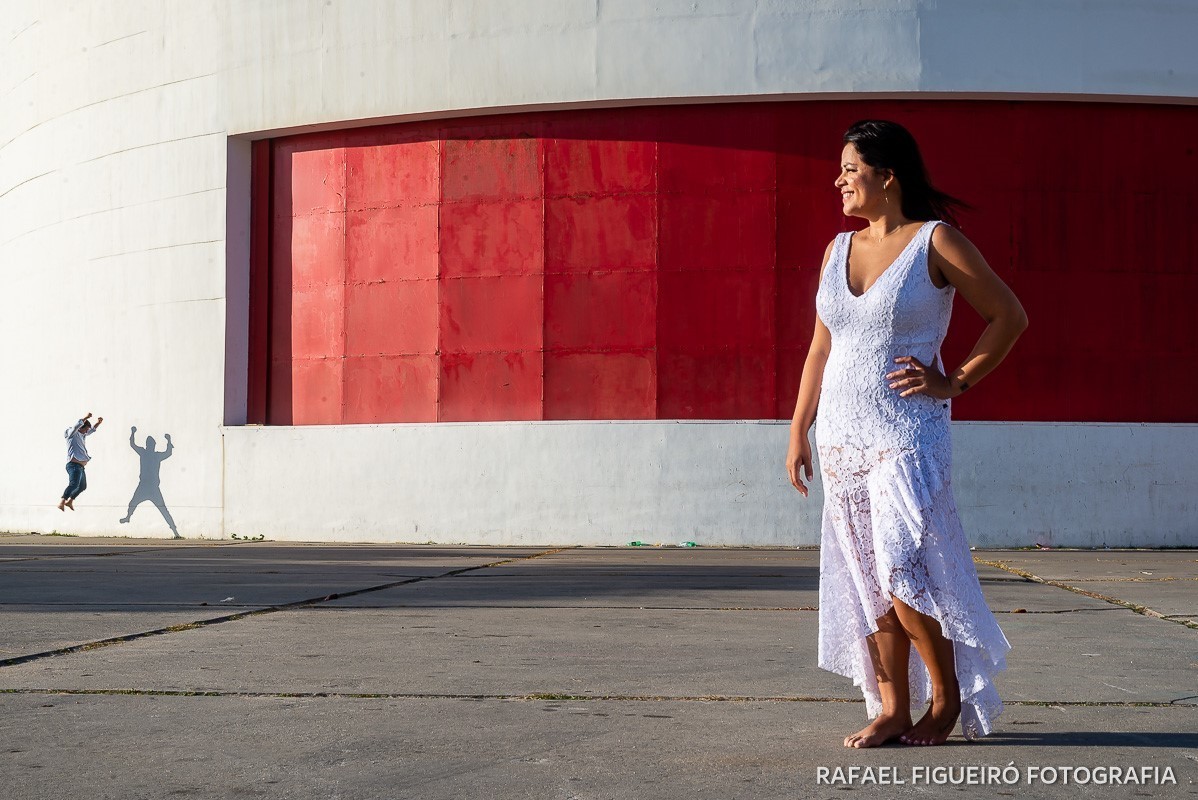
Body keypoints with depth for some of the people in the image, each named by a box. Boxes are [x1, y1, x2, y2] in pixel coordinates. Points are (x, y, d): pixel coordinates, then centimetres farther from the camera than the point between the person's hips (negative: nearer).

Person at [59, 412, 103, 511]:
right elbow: (77, 426, -25)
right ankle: (61, 502, -41)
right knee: (74, 484, -30)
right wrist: (85, 418, -23)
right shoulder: (72, 433, -4)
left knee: (82, 487, 25)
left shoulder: (81, 435, 20)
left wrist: (98, 423, 21)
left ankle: (70, 501, 40)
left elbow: (92, 430, 35)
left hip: (80, 467, 10)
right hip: (74, 465, -10)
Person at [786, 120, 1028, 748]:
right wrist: (798, 430, 15)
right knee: (867, 579, 5)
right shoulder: (838, 249, 12)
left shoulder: (935, 242, -5)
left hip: (907, 434, -6)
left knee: (901, 571, -13)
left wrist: (955, 382, -6)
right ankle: (892, 711, 11)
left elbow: (1009, 317, -2)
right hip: (841, 435, 6)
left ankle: (947, 695, 6)